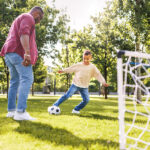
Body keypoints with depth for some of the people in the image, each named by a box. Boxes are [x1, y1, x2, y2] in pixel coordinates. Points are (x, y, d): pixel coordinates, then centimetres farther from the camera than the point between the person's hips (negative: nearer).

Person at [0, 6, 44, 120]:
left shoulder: (19, 19, 32)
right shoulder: (28, 18, 0)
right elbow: (24, 33, -19)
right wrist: (27, 52, -31)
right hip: (19, 51, -10)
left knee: (15, 81, 10)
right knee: (27, 79, -17)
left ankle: (11, 110, 8)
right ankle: (21, 112, -27)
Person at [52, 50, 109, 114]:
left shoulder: (93, 67, -1)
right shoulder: (78, 65, 0)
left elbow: (98, 75, -3)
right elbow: (71, 68, 10)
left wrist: (103, 82, -13)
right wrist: (63, 71, 8)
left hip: (84, 87, 2)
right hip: (75, 84, -2)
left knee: (86, 100, -8)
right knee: (67, 95, -13)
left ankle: (76, 109, 9)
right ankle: (55, 105, -7)